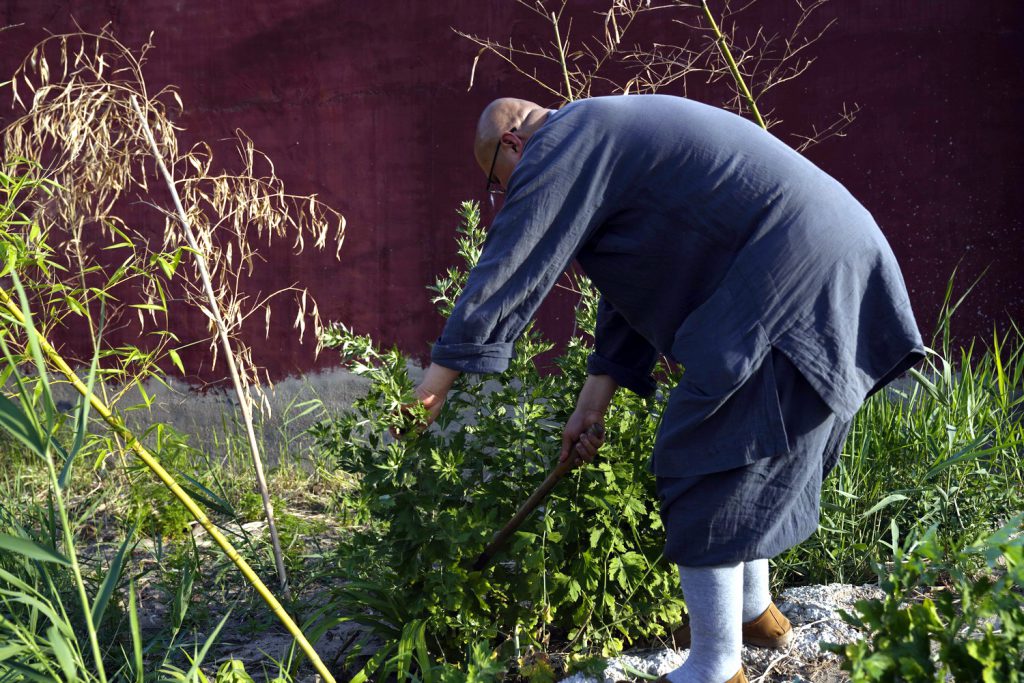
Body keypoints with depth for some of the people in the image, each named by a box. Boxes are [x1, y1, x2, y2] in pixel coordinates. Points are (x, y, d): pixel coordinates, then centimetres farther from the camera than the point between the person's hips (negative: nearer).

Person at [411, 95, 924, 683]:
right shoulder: (613, 135, 24)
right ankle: (755, 612, 37)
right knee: (748, 455, 23)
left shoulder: (561, 146, -7)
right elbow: (633, 285, 25)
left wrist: (441, 375, -2)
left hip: (793, 280, -11)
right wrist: (595, 398, 23)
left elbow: (509, 271, -9)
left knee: (707, 464, -5)